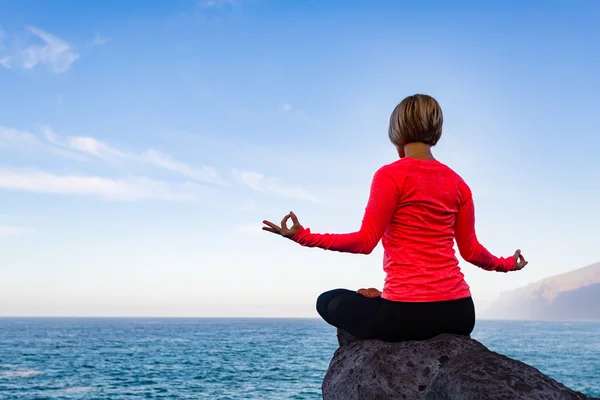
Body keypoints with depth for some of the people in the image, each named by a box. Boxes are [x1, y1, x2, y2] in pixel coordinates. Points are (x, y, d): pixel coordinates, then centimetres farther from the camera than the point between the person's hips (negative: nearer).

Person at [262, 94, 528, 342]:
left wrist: (304, 236, -12)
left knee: (328, 302, 21)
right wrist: (506, 263, 31)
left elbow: (365, 241, -13)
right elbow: (471, 250, 12)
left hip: (407, 312, -5)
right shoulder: (457, 182, 9)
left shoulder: (391, 175, -8)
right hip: (458, 312, 6)